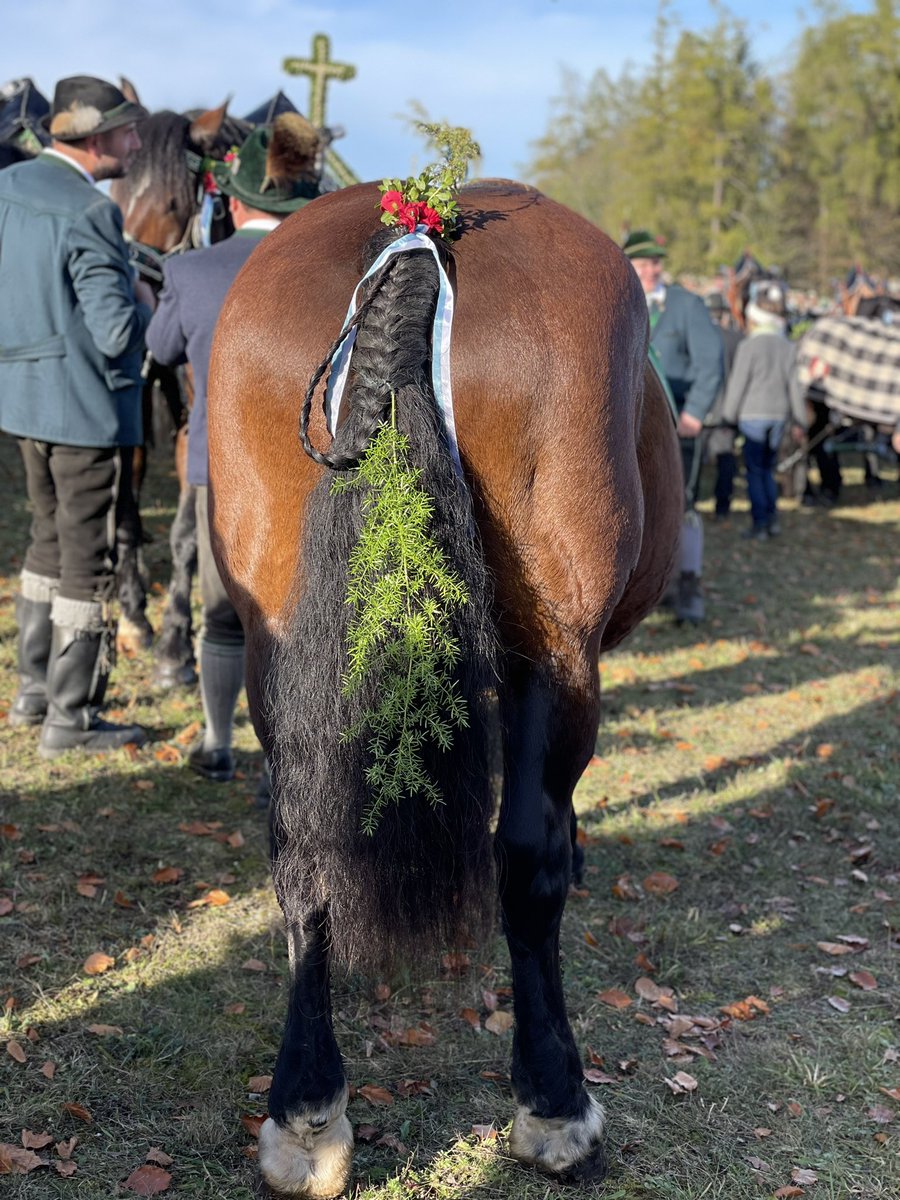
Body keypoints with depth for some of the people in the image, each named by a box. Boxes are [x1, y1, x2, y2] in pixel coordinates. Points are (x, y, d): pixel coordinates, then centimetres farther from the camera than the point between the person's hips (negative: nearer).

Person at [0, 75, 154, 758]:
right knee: (88, 560, 3)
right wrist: (143, 304, -4)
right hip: (85, 405, -9)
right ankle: (70, 720, 12)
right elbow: (116, 335, -23)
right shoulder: (90, 214, -21)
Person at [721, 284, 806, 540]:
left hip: (753, 413, -5)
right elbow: (795, 386, 9)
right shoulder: (788, 347, 5)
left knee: (755, 470, 1)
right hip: (779, 414, 5)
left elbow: (738, 382, -8)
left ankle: (760, 524, -1)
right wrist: (800, 421, 15)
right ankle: (772, 518, 11)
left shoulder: (749, 345, -10)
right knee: (767, 468, 16)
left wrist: (729, 415, 1)